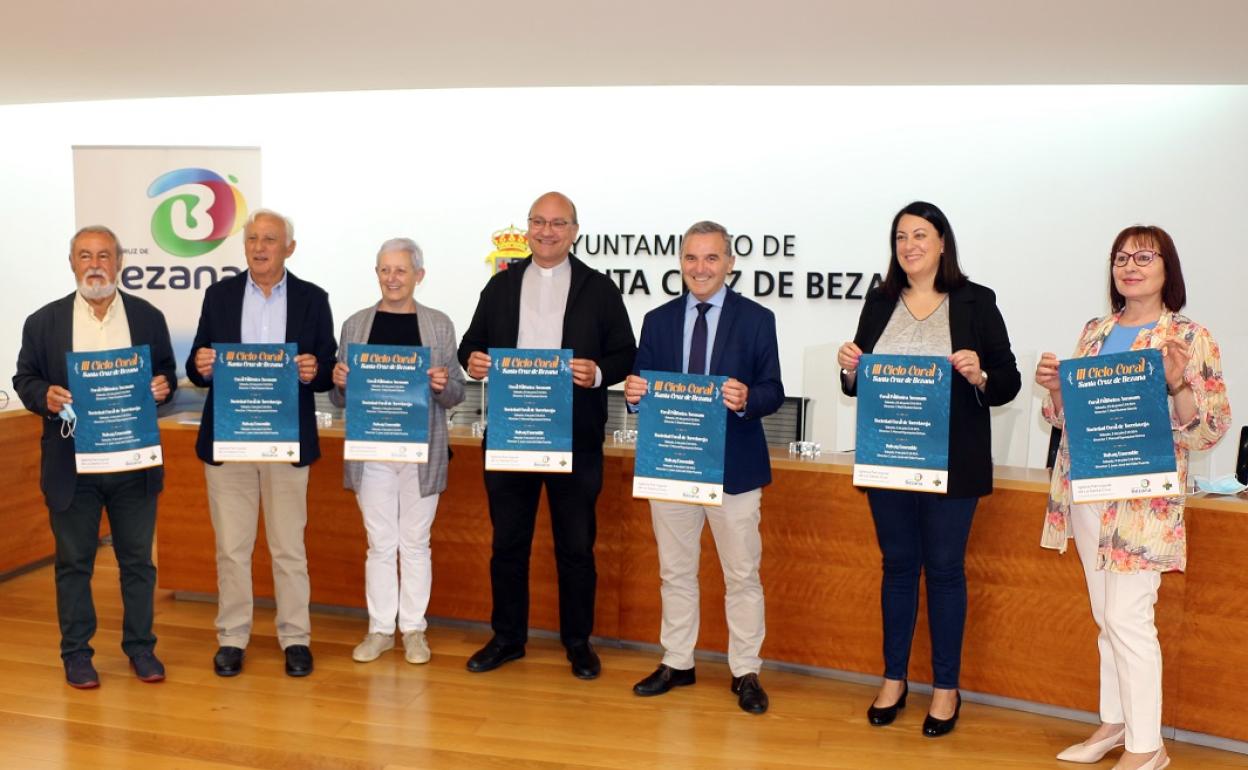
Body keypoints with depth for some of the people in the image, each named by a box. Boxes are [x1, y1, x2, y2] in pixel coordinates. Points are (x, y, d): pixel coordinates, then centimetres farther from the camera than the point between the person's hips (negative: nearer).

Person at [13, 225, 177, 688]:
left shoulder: (148, 318, 4)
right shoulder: (43, 322, 1)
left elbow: (167, 373, 10)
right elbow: (24, 378, 6)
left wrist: (163, 386, -13)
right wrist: (45, 397, -16)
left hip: (135, 463, 1)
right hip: (72, 466, -1)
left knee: (138, 560, 10)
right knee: (74, 562, 8)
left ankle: (140, 647, 23)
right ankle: (76, 653, 21)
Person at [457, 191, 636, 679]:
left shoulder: (599, 289, 2)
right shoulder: (502, 285, 10)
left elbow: (627, 355, 1)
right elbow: (472, 343, 11)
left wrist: (599, 373, -19)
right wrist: (471, 360, -12)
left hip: (575, 439, -2)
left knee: (576, 546, 7)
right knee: (507, 542, 11)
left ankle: (578, 642, 21)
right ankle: (507, 637, 24)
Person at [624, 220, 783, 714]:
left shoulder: (756, 319, -2)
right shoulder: (658, 321, 7)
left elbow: (774, 393, -6)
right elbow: (642, 388, 6)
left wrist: (747, 400, -27)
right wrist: (634, 392, -17)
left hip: (734, 466, -3)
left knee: (742, 576, 6)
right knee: (675, 572, 14)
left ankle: (745, 672, 19)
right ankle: (676, 663, 28)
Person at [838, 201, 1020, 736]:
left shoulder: (976, 303, -3)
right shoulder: (879, 303, 7)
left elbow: (1008, 385, -3)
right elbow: (857, 385, 11)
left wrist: (979, 376, -24)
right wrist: (849, 370, -10)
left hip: (951, 463, -3)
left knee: (944, 568, 6)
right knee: (898, 565, 13)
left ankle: (946, 688, 20)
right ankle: (894, 679, 26)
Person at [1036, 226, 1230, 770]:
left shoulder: (1190, 337, -6)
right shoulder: (1095, 331, 11)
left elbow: (1211, 429, -9)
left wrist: (1176, 381, -25)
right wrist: (1053, 386, -4)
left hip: (1142, 498, -6)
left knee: (1128, 617, -4)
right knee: (1106, 616, 14)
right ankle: (1114, 723, 27)